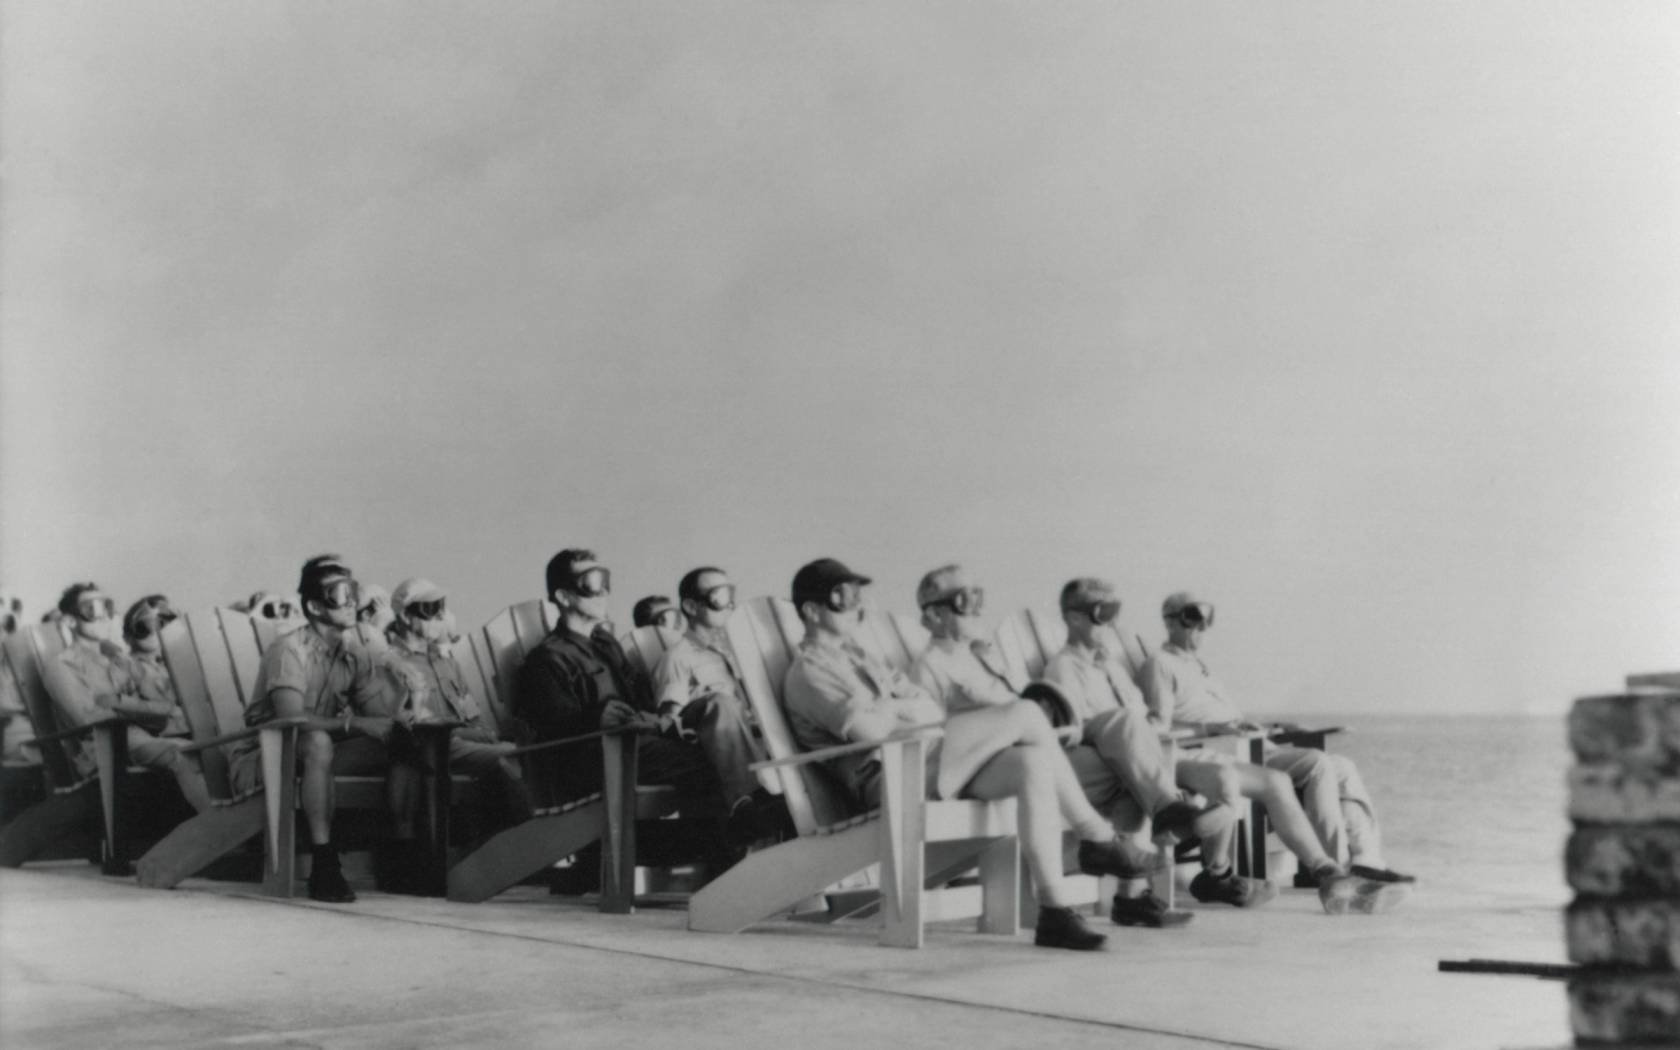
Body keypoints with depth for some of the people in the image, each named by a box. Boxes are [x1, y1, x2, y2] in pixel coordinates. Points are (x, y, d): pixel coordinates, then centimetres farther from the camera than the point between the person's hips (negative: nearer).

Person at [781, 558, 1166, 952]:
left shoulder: (853, 655, 27)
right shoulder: (808, 671, -3)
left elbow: (933, 709, 19)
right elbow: (868, 730, -19)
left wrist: (887, 708, -2)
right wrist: (903, 708, 0)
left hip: (926, 767, 10)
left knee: (1032, 764, -14)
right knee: (1025, 715, -17)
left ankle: (1055, 912, -15)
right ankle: (1098, 838, -11)